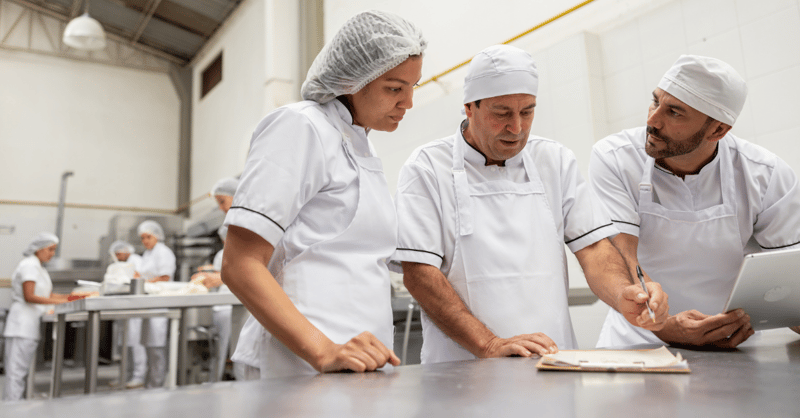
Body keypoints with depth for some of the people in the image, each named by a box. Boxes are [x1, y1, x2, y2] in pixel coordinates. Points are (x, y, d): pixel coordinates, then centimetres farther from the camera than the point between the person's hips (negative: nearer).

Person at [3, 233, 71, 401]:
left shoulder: (38, 267, 18)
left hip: (31, 325, 9)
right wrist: (56, 301, -21)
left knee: (20, 370, 10)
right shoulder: (29, 265, -11)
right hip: (22, 325, -9)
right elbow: (29, 296, -19)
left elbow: (47, 295, 19)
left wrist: (69, 297, 8)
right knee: (17, 370, -7)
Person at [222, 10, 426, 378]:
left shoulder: (365, 151, 17)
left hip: (362, 362, 8)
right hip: (306, 366, -7)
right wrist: (323, 352, -25)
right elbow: (240, 266, -16)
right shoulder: (298, 127, -9)